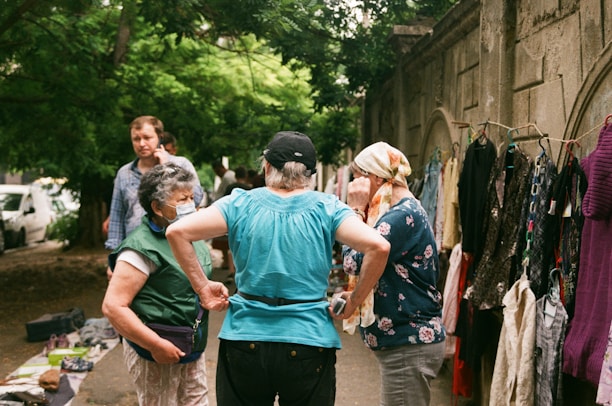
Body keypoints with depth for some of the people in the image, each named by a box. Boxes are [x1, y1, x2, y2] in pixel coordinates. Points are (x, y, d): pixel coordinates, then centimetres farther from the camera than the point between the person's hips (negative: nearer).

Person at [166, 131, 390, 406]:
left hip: (245, 340, 1)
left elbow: (176, 232, -8)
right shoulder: (327, 209, -4)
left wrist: (202, 287, -2)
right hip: (309, 343, 0)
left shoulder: (240, 204, -2)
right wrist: (354, 301, -4)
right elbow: (378, 246, -15)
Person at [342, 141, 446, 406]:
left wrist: (355, 209, -13)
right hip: (405, 338, 11)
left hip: (410, 344, -11)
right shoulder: (406, 210, 13)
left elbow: (355, 263, -22)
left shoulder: (403, 215, -18)